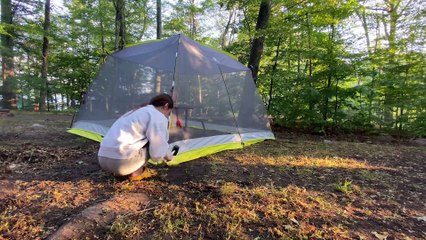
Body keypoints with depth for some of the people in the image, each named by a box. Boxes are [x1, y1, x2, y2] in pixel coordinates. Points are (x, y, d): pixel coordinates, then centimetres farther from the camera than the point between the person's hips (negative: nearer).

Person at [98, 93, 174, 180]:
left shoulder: (135, 112, 23)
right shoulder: (158, 117, -4)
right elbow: (157, 153, -7)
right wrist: (167, 156, 15)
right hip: (122, 161, -9)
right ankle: (137, 172, 3)